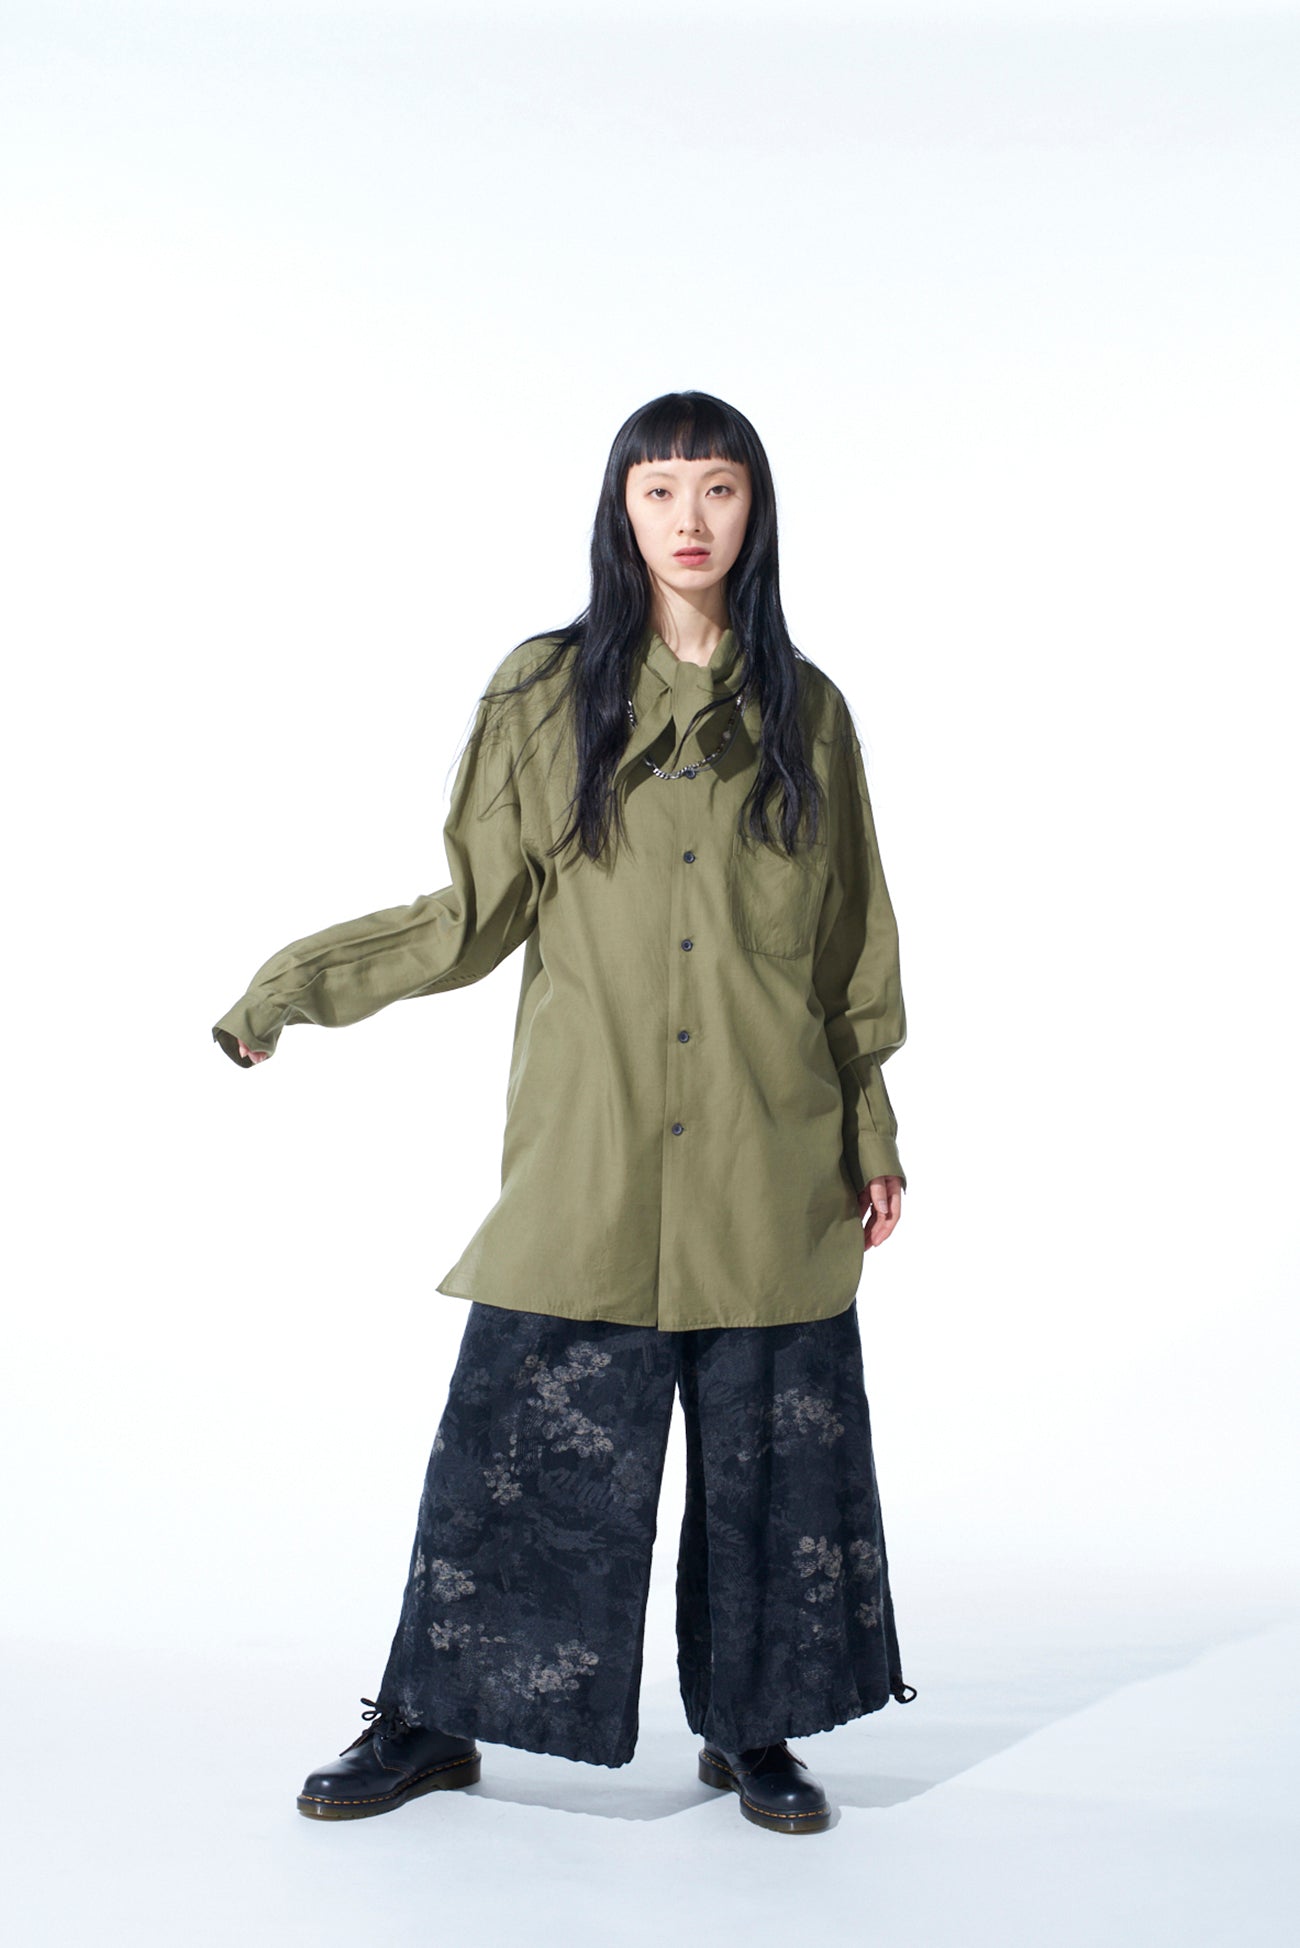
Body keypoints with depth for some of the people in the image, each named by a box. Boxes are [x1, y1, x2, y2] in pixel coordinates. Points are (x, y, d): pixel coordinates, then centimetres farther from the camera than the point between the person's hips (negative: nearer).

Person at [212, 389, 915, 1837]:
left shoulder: (804, 709, 7)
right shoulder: (543, 694, 3)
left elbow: (853, 945, 10)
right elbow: (477, 917, 3)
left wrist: (872, 1137, 9)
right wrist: (292, 983, -5)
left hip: (770, 1161, 2)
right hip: (588, 1155, -1)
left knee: (771, 1448, 7)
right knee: (519, 1439, 2)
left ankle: (753, 1729, 28)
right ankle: (432, 1721, 23)